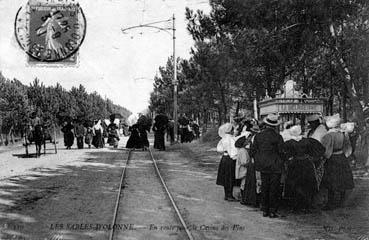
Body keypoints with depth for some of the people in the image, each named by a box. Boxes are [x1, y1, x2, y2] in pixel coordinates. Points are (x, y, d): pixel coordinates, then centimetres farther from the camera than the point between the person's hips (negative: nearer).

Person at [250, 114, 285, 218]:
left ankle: (265, 210, 16)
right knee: (274, 189, 3)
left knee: (264, 187, 12)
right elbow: (281, 152, -10)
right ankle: (272, 211, 4)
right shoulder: (277, 137, -11)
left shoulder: (258, 136, 1)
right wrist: (281, 162, 6)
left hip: (262, 165, 4)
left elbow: (252, 150, 5)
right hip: (275, 166, -4)